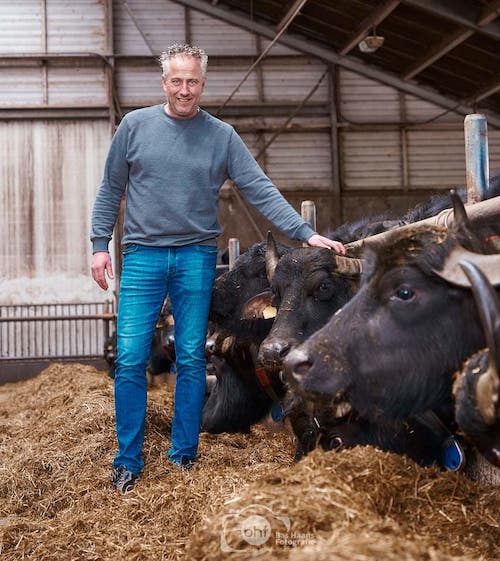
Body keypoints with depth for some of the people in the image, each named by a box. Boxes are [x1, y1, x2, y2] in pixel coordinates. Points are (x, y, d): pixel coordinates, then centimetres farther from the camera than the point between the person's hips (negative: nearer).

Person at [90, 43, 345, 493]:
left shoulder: (222, 135, 4)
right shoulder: (135, 125, 5)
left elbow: (261, 191, 0)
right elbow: (111, 190, 10)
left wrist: (306, 233, -9)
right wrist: (100, 244, 3)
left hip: (197, 257, 0)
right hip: (142, 255, 0)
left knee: (191, 360, 4)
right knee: (130, 360, -4)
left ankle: (184, 456, 16)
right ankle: (128, 462, 7)